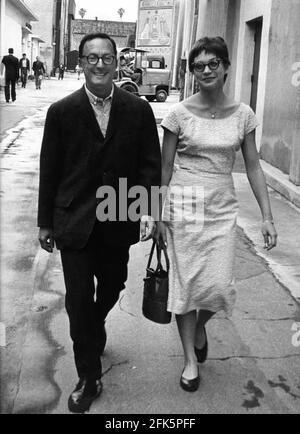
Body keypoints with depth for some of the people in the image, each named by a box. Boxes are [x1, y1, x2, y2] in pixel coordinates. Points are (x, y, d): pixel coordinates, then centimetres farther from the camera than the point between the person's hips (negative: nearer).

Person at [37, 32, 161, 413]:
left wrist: (148, 209, -13)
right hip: (75, 221, -1)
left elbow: (150, 164, 0)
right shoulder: (61, 111, -4)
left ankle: (93, 330, 54)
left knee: (112, 287, 19)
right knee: (79, 299, 2)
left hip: (119, 222, 2)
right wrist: (45, 222, 2)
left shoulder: (139, 110, -2)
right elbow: (49, 170, 0)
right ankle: (89, 379, 19)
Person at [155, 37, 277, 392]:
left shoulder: (243, 114, 2)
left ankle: (199, 325, 33)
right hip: (184, 206, -1)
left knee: (220, 286, -3)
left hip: (222, 208, 2)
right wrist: (158, 216, 0)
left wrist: (267, 217, -1)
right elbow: (165, 168, 1)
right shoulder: (179, 113, -4)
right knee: (186, 282, 4)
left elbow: (253, 167, 4)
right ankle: (190, 359, 23)